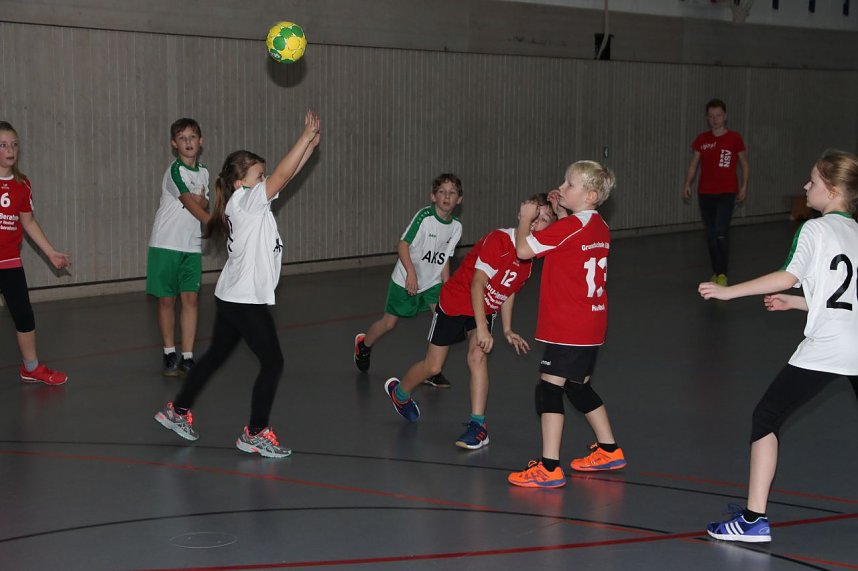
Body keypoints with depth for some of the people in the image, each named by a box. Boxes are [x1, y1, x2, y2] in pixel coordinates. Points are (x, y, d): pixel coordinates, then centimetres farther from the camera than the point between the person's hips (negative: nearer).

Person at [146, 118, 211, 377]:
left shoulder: (203, 172, 9)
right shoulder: (176, 170, -11)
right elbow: (190, 203, -18)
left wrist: (202, 201, -11)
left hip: (192, 246, 5)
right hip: (166, 243, -5)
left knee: (190, 298, -2)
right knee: (167, 300, 2)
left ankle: (188, 357, 1)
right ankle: (169, 354, 14)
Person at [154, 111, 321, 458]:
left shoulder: (247, 202, 10)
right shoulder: (245, 200, -15)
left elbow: (285, 174, 13)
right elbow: (282, 175, -23)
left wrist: (311, 145, 6)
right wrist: (305, 137, -18)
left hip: (231, 298, 10)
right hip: (245, 301, -10)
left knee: (216, 355, 21)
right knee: (272, 362, -4)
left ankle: (178, 412, 32)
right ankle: (255, 433, 1)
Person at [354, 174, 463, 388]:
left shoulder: (456, 227, -4)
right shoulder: (424, 216, -22)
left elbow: (444, 259, 6)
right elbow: (402, 245, -20)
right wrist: (411, 272, -30)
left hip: (432, 282, 4)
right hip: (405, 280, -4)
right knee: (389, 322, 8)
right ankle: (364, 344, 41)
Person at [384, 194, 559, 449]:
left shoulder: (529, 260, -6)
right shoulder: (498, 240, -29)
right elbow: (477, 284, -31)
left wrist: (507, 330, 10)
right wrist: (482, 328, -36)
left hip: (485, 310, 4)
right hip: (454, 304, -4)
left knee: (477, 357, -22)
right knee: (433, 366, 6)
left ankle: (477, 425, -19)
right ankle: (399, 391, 36)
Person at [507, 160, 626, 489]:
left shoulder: (568, 227, -17)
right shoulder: (600, 227, 9)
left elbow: (523, 249, -15)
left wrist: (525, 218, 2)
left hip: (566, 327, -9)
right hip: (591, 325, 9)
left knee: (549, 387, -7)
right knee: (578, 387, 22)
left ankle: (549, 469, -10)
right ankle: (609, 450, 31)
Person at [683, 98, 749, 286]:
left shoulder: (734, 138, -1)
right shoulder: (702, 139, 7)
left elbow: (744, 164, 7)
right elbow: (694, 163, 8)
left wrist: (744, 186, 0)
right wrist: (687, 184, -4)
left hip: (727, 193, -4)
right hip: (705, 193, 4)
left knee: (721, 233, -16)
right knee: (710, 235, 7)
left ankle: (723, 274, -8)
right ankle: (716, 272, 18)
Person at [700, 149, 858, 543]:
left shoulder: (815, 229, -2)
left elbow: (789, 276, -14)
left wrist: (728, 291, -9)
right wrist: (796, 303, 26)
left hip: (823, 348, -7)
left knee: (766, 418, 1)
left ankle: (754, 519, -3)